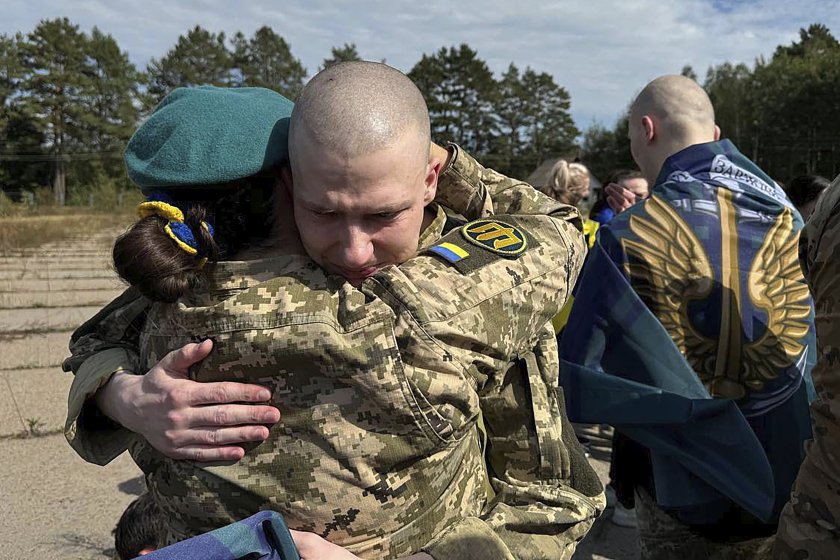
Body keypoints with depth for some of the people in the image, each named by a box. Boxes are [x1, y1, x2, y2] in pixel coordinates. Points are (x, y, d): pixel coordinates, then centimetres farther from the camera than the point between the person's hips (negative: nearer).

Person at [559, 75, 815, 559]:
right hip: (794, 479, 5)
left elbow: (578, 373, -19)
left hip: (693, 488, -4)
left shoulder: (631, 236, -22)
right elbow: (813, 349, 4)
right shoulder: (785, 213, -5)